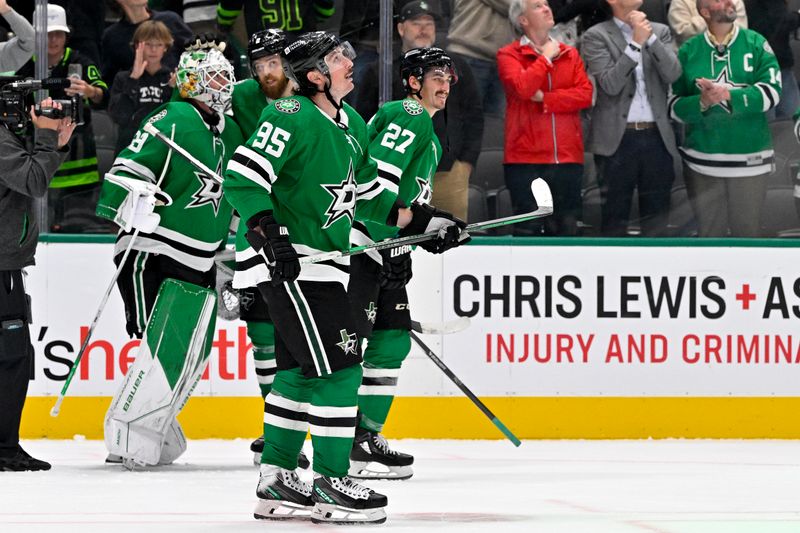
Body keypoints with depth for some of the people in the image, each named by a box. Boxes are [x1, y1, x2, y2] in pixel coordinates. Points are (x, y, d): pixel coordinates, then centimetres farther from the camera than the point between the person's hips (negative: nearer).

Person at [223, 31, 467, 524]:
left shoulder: (351, 123, 13)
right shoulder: (293, 117, -16)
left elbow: (368, 191, 24)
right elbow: (243, 174, -22)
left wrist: (422, 220, 18)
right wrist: (267, 231, -30)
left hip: (328, 261, 9)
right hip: (291, 261, -9)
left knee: (301, 371, 13)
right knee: (340, 366, -11)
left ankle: (276, 483, 19)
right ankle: (331, 485, -5)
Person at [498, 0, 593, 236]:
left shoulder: (570, 55, 14)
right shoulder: (509, 55, 2)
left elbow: (585, 94, 0)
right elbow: (522, 87, -16)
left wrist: (545, 99, -8)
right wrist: (546, 58, -4)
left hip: (568, 157, 4)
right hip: (526, 159, -4)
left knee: (565, 230, 6)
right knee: (528, 230, -5)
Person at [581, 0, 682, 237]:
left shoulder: (660, 32, 12)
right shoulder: (596, 36, 0)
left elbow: (672, 73, -2)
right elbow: (610, 84, -11)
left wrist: (650, 37, -11)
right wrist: (636, 43, -15)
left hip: (657, 137, 3)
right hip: (617, 138, -3)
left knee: (657, 216, 6)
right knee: (615, 217, 0)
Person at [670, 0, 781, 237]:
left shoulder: (756, 44, 2)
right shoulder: (688, 50, 3)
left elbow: (771, 92, -9)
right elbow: (674, 105, 2)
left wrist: (729, 95, -20)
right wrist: (701, 103, -18)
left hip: (750, 159, -1)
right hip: (702, 161, 1)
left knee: (747, 231, 5)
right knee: (709, 233, 8)